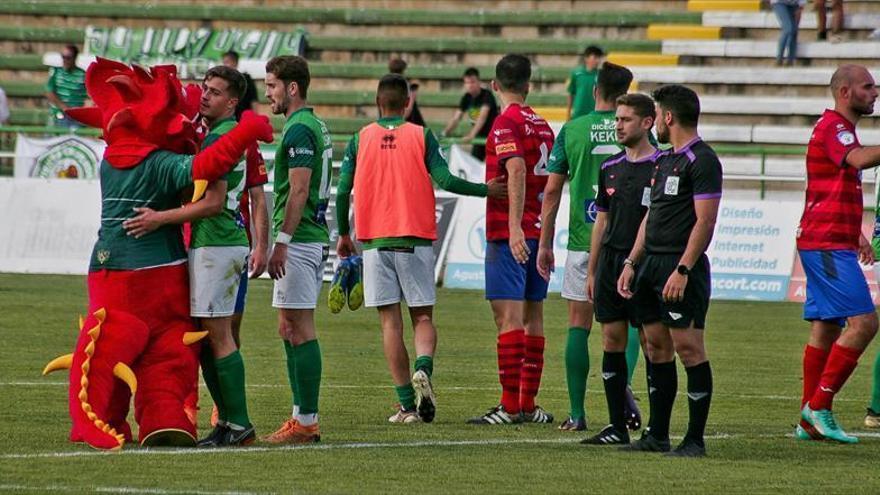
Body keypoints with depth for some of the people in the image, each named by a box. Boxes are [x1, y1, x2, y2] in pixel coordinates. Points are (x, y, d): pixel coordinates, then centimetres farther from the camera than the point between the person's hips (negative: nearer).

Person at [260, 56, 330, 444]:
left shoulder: (299, 129, -14)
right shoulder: (314, 125, 18)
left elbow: (299, 190, -19)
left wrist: (281, 242, -20)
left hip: (298, 239, -10)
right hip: (314, 237, 10)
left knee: (300, 328, -9)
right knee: (289, 328, 13)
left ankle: (306, 421, -8)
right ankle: (303, 416, 14)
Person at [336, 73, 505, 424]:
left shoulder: (360, 139, 4)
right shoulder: (421, 136, 1)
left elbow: (343, 191, 3)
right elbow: (445, 180, -9)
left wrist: (343, 234, 15)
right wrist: (487, 191, 3)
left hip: (375, 240, 0)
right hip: (416, 238, 0)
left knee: (390, 321, 2)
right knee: (422, 317, 8)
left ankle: (407, 405, -2)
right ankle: (423, 370, -23)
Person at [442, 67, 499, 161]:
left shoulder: (487, 95, -17)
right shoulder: (467, 98, 2)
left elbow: (483, 117, -30)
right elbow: (456, 118, 1)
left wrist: (471, 135, -43)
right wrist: (444, 133, -14)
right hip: (479, 138, 6)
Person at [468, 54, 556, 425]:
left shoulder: (507, 123, -10)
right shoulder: (542, 125, 14)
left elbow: (517, 172, -23)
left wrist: (513, 227, -29)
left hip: (509, 233, -8)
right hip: (539, 229, 8)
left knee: (508, 314, -9)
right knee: (533, 314, 10)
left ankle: (510, 406, -13)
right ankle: (528, 404, 13)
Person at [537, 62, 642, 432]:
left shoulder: (572, 131, 1)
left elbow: (552, 191, 2)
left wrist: (545, 244, 8)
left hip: (583, 241, 0)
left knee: (578, 325, 5)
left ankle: (577, 414, 3)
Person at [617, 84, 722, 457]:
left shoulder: (701, 161, -11)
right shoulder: (664, 160, 18)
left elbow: (705, 221, -16)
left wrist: (682, 270, -21)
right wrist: (631, 263, 16)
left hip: (681, 270, -9)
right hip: (651, 264, 9)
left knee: (688, 347, -8)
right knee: (657, 346, 10)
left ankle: (695, 439, -6)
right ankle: (657, 434, 15)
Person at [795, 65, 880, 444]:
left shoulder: (839, 129, 21)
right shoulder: (833, 127, -12)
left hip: (831, 244, 11)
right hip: (828, 245, -11)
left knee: (825, 328, 9)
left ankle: (810, 420, 10)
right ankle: (818, 407, -12)